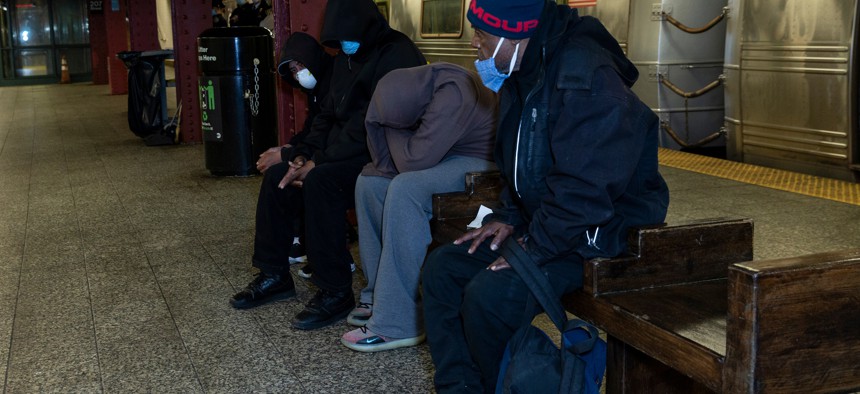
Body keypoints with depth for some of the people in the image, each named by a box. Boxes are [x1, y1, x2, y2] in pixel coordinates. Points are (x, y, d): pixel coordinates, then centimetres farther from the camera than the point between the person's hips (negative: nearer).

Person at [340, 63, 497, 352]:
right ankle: (380, 295, 8)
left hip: (482, 164, -9)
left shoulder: (452, 95, -30)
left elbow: (415, 160, -30)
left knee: (406, 189, -30)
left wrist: (394, 133, -15)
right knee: (369, 182, 3)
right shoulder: (408, 91, -3)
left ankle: (399, 322, -24)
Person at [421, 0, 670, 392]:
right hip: (540, 223, 10)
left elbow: (584, 191, -30)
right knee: (442, 268, 1)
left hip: (601, 234, -10)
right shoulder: (525, 75, 7)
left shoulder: (585, 80, -25)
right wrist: (509, 216, 5)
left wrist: (531, 249, -22)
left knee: (488, 295, -26)